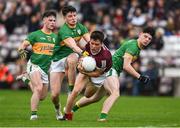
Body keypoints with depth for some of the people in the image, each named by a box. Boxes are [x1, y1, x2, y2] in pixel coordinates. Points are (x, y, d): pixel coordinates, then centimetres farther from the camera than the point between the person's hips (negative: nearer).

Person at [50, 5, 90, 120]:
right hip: (57, 60, -3)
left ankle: (71, 90, -23)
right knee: (55, 94, -10)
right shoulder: (63, 31, -22)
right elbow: (72, 45, -38)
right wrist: (82, 52, -56)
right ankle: (58, 109, 27)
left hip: (71, 56, 3)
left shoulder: (80, 27, -2)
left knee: (71, 60, -39)